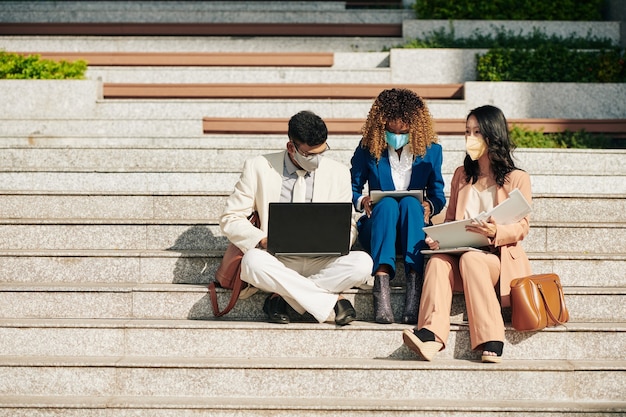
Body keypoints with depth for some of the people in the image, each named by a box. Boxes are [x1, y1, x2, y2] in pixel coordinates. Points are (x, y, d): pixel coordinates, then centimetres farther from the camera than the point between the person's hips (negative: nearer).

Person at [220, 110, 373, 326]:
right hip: (277, 261, -1)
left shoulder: (338, 173, 8)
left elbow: (348, 226, 12)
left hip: (321, 262, 2)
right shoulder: (258, 168, 2)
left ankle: (282, 295, -20)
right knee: (253, 261, -36)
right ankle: (332, 301, -25)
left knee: (362, 263, -29)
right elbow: (230, 218, 1)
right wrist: (261, 240, -18)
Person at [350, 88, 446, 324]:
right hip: (375, 230, 0)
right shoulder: (368, 148, 2)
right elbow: (352, 188, 6)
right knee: (388, 204, -34)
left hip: (413, 232, 1)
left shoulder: (431, 150, 5)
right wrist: (361, 201, -16)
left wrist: (430, 205, -15)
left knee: (410, 203, -33)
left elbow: (437, 194, 9)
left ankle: (414, 284, -47)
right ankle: (381, 285, -51)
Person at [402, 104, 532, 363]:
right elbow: (450, 219, 19)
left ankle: (491, 342, -44)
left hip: (501, 259, -3)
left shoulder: (516, 179, 7)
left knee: (470, 259, -37)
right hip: (460, 254, 3)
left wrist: (495, 232, -23)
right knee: (437, 261, -31)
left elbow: (521, 227, -1)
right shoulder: (461, 176, 21)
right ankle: (431, 336, -53)